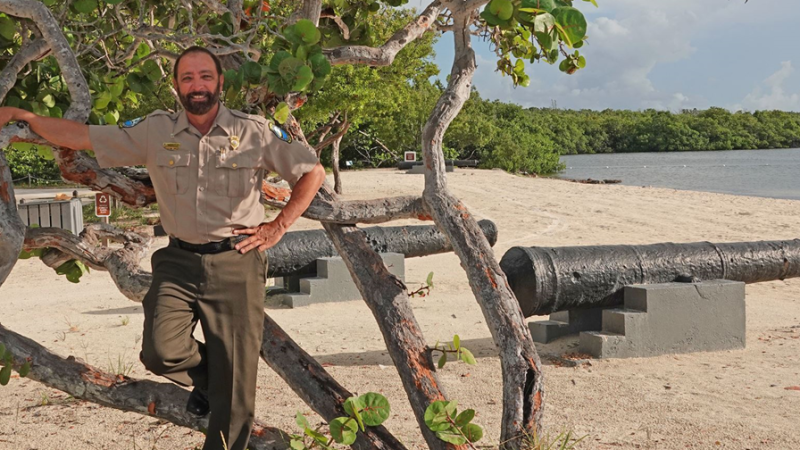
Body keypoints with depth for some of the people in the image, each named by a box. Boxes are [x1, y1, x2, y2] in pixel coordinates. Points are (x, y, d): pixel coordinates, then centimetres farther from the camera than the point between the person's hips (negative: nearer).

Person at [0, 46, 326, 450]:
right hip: (179, 261, 2)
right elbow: (77, 136, 5)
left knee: (234, 384, 2)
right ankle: (205, 377, 21)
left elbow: (313, 172, 4)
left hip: (235, 264, -2)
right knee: (161, 353, -14)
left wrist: (278, 227, -1)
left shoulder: (255, 132, -3)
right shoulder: (155, 132, 2)